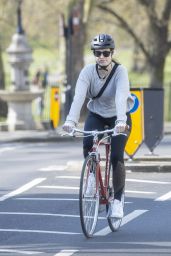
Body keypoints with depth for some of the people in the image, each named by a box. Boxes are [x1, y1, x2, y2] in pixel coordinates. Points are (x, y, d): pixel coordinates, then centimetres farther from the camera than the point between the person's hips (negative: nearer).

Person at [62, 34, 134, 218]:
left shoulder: (120, 72, -24)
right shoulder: (88, 71, -19)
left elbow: (121, 97, -40)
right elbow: (79, 96, -33)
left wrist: (120, 121, -57)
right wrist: (71, 120, -49)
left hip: (118, 117, -2)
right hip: (96, 115, 2)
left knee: (116, 157, -17)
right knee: (88, 144, -28)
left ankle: (117, 199, 1)